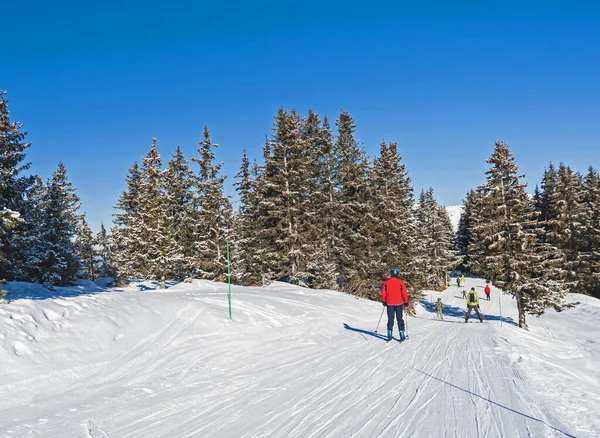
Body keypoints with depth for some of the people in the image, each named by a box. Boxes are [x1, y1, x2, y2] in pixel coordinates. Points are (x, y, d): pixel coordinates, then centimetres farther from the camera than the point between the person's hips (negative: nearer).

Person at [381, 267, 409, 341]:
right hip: (399, 303, -1)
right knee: (400, 319, 6)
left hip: (389, 303, 1)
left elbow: (383, 292, 2)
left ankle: (389, 335, 6)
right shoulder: (400, 282, -6)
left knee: (390, 319, 9)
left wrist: (383, 301, 12)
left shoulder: (386, 282, -1)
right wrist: (406, 302, 4)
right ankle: (402, 335, 3)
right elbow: (404, 293, -5)